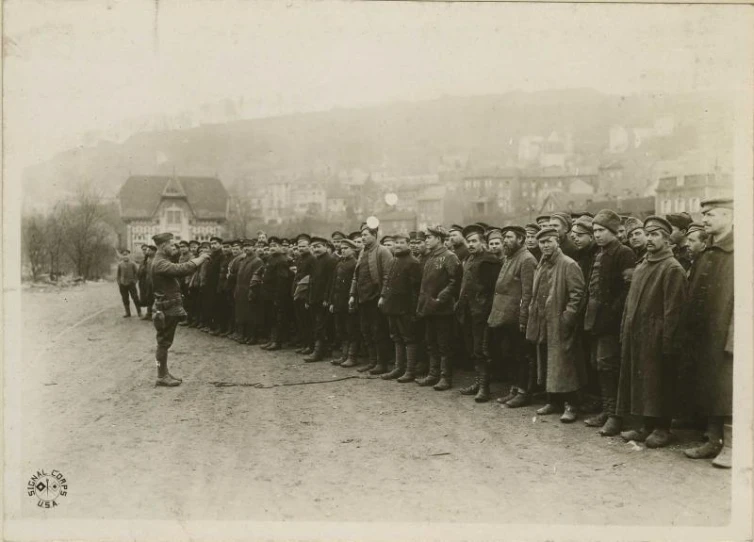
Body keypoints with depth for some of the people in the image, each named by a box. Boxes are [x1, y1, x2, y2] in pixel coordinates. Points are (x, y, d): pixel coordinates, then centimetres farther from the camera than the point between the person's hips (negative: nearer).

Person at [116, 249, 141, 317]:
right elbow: (118, 274, 11)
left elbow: (136, 273, 3)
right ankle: (128, 313, 16)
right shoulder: (120, 265, 3)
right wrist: (119, 282, 6)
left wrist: (134, 280, -2)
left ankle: (139, 312, 8)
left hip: (131, 283, -3)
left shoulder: (132, 264, -3)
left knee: (135, 298, -1)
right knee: (125, 299, 7)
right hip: (123, 284, 3)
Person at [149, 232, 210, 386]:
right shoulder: (160, 264, -21)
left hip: (170, 307, 11)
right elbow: (182, 269, -32)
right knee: (164, 342, -3)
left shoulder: (163, 262, 17)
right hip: (167, 308, -11)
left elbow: (178, 271, 12)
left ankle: (164, 373, 22)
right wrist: (201, 258, -24)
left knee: (165, 342, 15)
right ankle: (161, 376, 4)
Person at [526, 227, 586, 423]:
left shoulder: (568, 265, -10)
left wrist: (568, 317, -19)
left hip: (560, 325, -8)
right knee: (546, 364, 13)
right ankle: (553, 401, 23)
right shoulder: (541, 266, 15)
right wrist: (533, 315, 13)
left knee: (563, 365, -6)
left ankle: (571, 405, 2)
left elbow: (577, 293, -15)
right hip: (543, 324, 8)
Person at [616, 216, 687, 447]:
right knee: (638, 379, 11)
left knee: (658, 383, -1)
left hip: (655, 338, -8)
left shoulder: (673, 269, -9)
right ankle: (646, 426, 21)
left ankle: (662, 429, 11)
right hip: (635, 336, 8)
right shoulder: (641, 266, 17)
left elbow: (673, 309, -15)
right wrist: (625, 331, 12)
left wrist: (668, 343, -18)